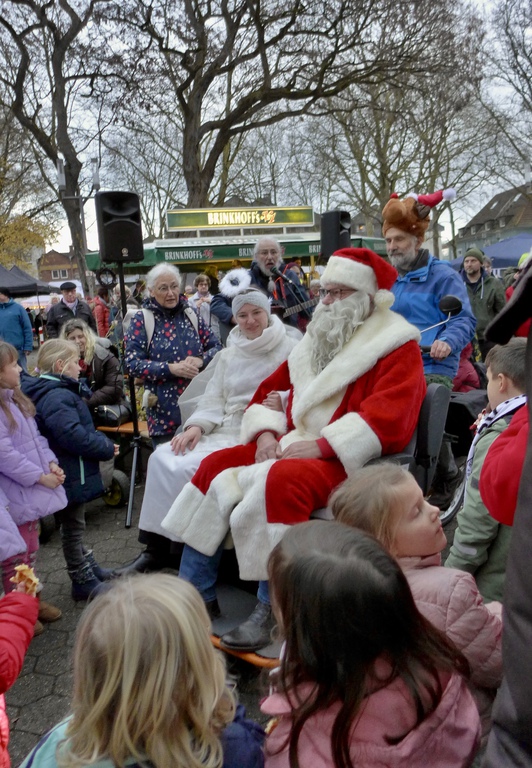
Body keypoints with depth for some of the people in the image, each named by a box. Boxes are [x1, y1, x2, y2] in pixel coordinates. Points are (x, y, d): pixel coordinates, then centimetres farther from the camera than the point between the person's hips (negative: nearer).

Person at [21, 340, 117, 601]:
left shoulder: (62, 392, 8)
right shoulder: (56, 398, -26)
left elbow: (82, 429, 14)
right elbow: (75, 436, -33)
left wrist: (103, 443, 2)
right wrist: (107, 448, -21)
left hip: (72, 471, 10)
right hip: (70, 475, -10)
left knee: (75, 523, 23)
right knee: (72, 526, 5)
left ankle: (87, 567, 41)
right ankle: (82, 581, 21)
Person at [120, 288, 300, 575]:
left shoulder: (289, 350, 1)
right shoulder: (228, 355, 20)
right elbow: (214, 399, 11)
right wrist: (196, 426, -7)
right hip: (222, 430, 7)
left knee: (185, 468, -24)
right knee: (162, 457, -14)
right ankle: (156, 547, -5)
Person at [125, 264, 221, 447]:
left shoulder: (190, 314, 10)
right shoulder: (141, 320, -1)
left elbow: (216, 346, 9)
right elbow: (133, 363, -8)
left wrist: (200, 360, -13)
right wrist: (170, 368, -19)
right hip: (165, 408, -3)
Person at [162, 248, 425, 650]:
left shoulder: (398, 348, -4)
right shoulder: (320, 338, 18)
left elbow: (388, 417, -19)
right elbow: (273, 389, 19)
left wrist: (320, 444, -25)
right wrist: (267, 433, -2)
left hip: (349, 459, -8)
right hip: (291, 445, 8)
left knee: (281, 480, -35)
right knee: (217, 466, -1)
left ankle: (270, 610, -21)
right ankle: (195, 595, 5)